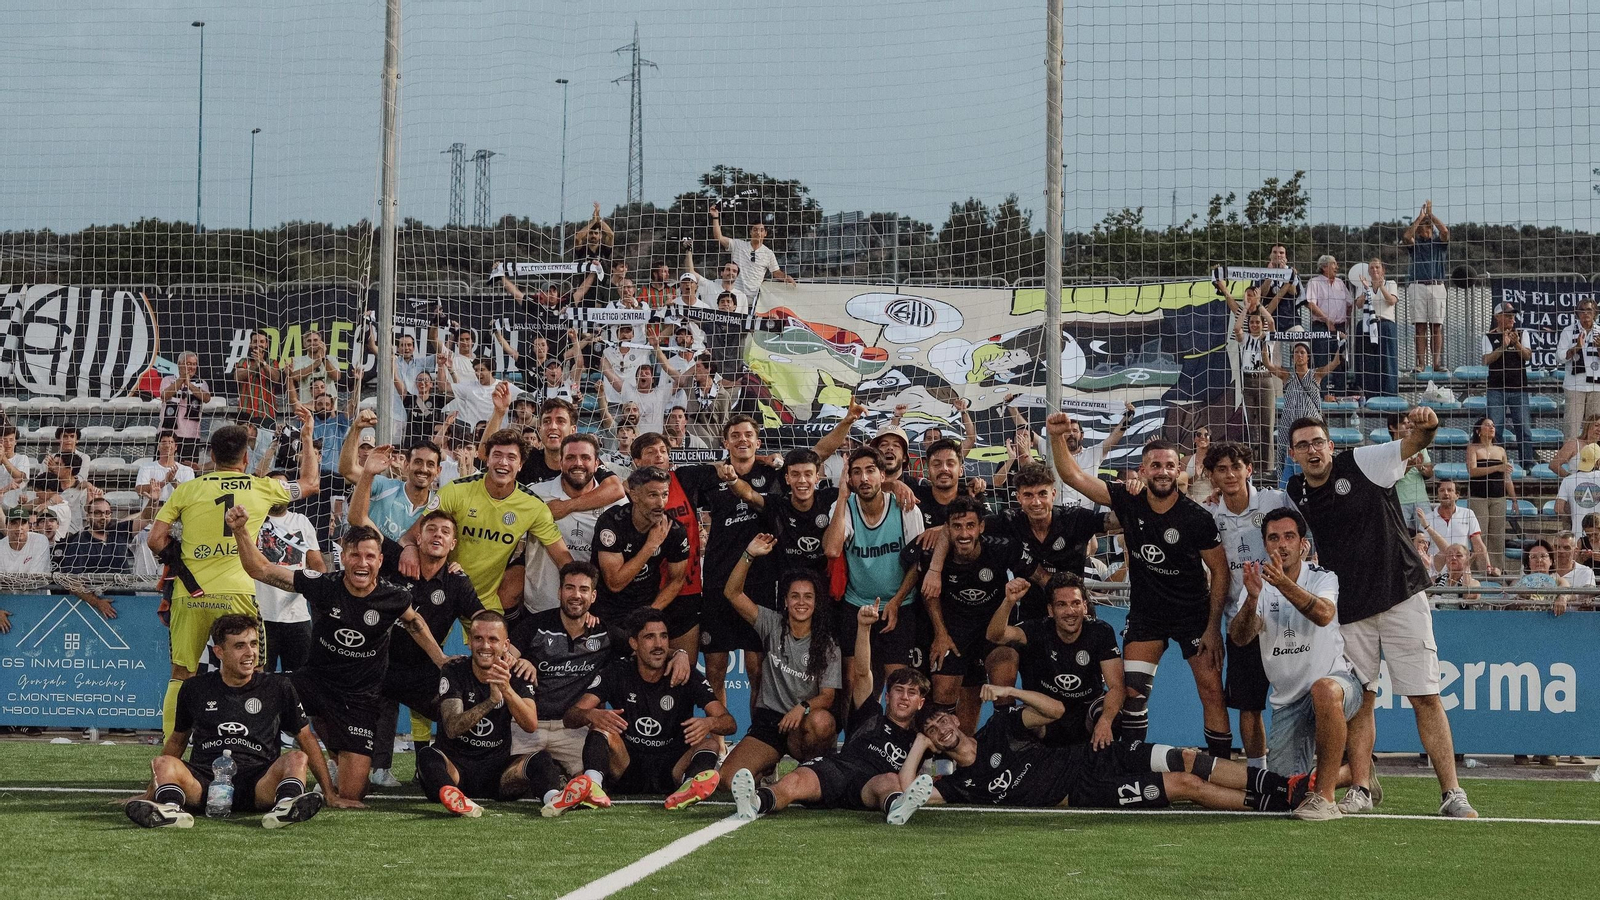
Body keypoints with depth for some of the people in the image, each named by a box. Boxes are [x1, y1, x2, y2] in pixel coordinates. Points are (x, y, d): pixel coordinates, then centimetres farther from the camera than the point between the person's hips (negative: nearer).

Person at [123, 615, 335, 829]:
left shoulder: (278, 688, 14)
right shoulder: (195, 689, 15)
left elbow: (306, 739, 20)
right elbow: (177, 740, 28)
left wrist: (329, 793, 14)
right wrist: (149, 792, 28)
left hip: (258, 783, 0)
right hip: (204, 783, 1)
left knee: (297, 758, -29)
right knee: (162, 764, -27)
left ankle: (286, 804, -59)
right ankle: (170, 807, -57)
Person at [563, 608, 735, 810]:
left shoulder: (686, 678, 1)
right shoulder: (618, 674, 3)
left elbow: (728, 722, -9)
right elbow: (571, 716, -8)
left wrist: (709, 723, -35)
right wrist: (591, 715, -34)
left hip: (673, 769, 0)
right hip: (627, 768, 0)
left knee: (710, 742, -26)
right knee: (601, 726, -24)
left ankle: (691, 787, -60)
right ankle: (590, 784, -54)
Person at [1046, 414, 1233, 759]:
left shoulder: (1196, 517, -15)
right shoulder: (1128, 502, -8)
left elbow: (1219, 571, -8)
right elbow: (1074, 475, -9)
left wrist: (1213, 627, -11)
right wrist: (1057, 436, -25)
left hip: (1194, 614, -2)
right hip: (1145, 613, 2)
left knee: (1212, 692, -6)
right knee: (1132, 691, -6)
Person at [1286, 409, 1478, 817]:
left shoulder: (1364, 463, -8)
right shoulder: (1295, 495, 4)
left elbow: (1412, 445, -21)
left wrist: (1426, 427, -43)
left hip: (1401, 595, -4)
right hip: (1349, 610, 4)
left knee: (1426, 698, -5)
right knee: (1359, 699, 6)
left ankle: (1452, 794, -4)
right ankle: (1361, 789, 18)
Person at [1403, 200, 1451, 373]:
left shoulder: (1439, 243, 13)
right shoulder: (1414, 244, 12)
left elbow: (1445, 232, -8)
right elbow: (1406, 236, -9)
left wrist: (1431, 214, -3)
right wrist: (1420, 217, -5)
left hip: (1437, 286, 0)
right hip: (1417, 286, 0)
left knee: (1437, 325, -3)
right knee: (1420, 326, -2)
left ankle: (1437, 363, -5)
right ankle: (1419, 363, -5)